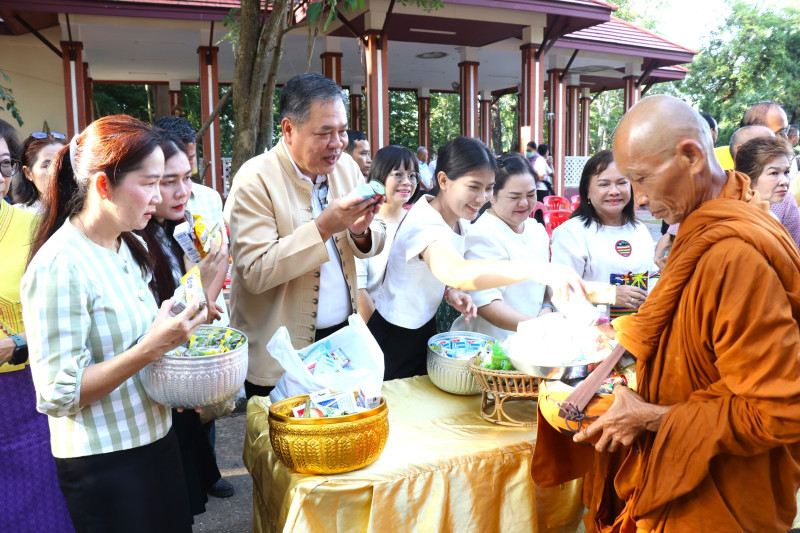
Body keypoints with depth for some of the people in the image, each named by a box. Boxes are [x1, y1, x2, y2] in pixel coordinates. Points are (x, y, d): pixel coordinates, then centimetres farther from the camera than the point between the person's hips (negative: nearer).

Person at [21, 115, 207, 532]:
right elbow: (56, 394, -22)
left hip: (156, 440, 8)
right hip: (104, 465, -7)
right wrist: (151, 348, -27)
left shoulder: (127, 249, 4)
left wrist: (172, 338, 0)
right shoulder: (60, 266, -21)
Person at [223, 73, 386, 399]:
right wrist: (323, 227, -29)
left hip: (342, 336, 5)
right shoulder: (255, 180, -14)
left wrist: (361, 231, -15)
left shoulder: (346, 167, 4)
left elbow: (376, 244, 9)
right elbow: (255, 273, -21)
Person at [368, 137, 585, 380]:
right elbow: (456, 273, -52)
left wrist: (450, 292, -9)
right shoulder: (426, 224, -31)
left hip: (425, 327, 8)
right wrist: (535, 269, -59)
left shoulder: (454, 217, -2)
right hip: (395, 340, -8)